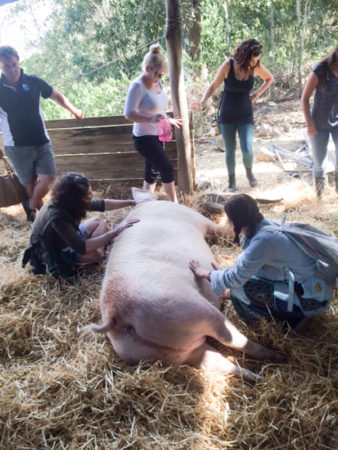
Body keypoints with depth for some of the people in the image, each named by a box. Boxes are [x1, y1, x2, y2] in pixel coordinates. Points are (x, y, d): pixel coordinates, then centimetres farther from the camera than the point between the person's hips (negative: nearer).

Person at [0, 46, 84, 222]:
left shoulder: (32, 81, 0)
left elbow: (56, 96, 12)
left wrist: (73, 110, 6)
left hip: (41, 142, 2)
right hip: (17, 146, -2)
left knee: (49, 178, -8)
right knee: (30, 184, 4)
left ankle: (31, 205, 19)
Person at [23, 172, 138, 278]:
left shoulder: (66, 203, -14)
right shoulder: (58, 218, -38)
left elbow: (101, 204, -2)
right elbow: (82, 247, -41)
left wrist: (129, 202, -3)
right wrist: (115, 231, -42)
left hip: (66, 239, 8)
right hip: (52, 254, -8)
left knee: (99, 221, 7)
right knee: (95, 254, -28)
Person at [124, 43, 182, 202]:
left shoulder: (157, 82, 5)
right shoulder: (137, 86, -19)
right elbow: (129, 114, -26)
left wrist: (169, 120, 13)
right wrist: (151, 119, -38)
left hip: (157, 136, 8)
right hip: (144, 138, -8)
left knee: (152, 172, 15)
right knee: (168, 169, -8)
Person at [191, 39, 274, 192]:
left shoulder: (256, 67, -9)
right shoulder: (228, 65, -15)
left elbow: (270, 79, 10)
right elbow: (213, 86, -9)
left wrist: (257, 94, -3)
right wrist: (202, 102, -24)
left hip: (245, 115, 1)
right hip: (227, 116, 0)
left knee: (247, 150, -11)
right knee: (230, 150, 7)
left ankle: (249, 172, 21)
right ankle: (232, 180, 26)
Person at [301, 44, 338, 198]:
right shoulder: (320, 71, -15)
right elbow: (305, 98, -9)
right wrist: (309, 124, -14)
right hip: (319, 124, -2)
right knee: (319, 163, 7)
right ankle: (319, 195, 27)